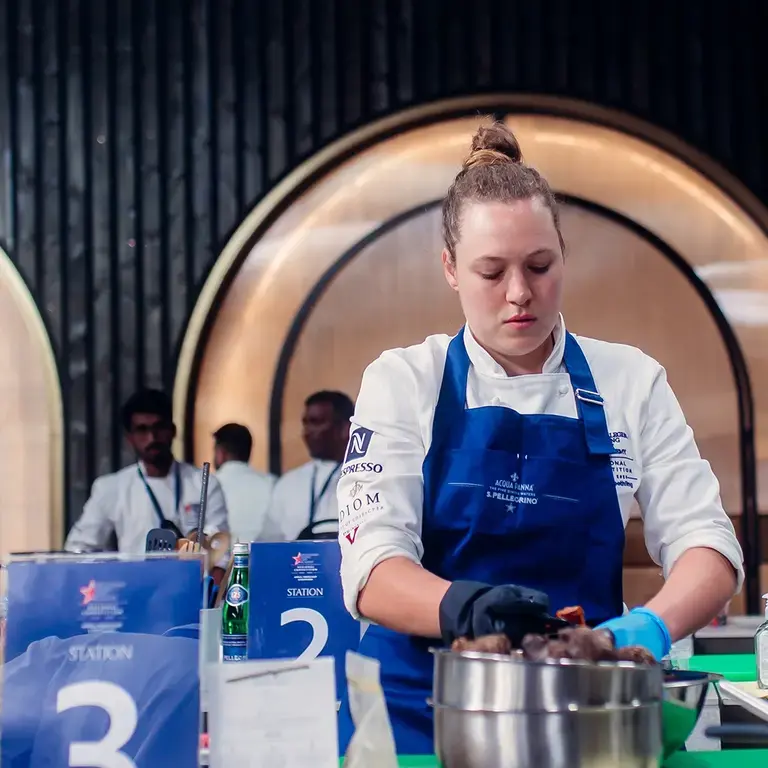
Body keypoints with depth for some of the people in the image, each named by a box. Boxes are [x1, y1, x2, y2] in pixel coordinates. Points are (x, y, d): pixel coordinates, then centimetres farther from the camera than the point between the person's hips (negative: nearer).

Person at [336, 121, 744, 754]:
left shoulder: (631, 382, 6)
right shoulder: (403, 381, 2)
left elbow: (705, 543, 1)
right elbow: (371, 566, -7)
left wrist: (651, 627, -21)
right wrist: (463, 607, -29)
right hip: (426, 707, -1)